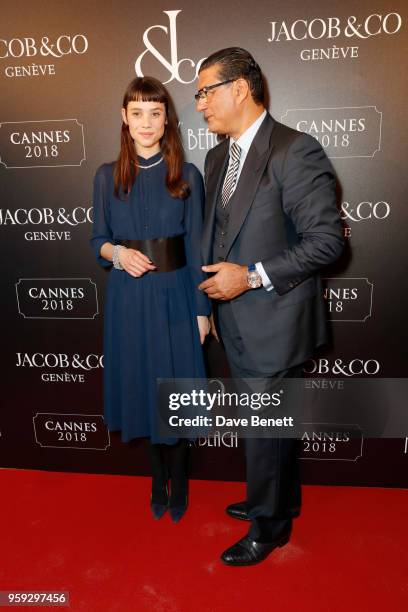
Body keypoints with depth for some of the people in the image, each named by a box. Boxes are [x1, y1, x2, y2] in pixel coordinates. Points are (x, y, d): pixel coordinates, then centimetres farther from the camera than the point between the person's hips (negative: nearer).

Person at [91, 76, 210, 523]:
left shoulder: (187, 176, 0)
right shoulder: (107, 176, 4)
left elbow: (196, 246, -1)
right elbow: (98, 240, 8)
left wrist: (202, 309, -3)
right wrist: (116, 252, -15)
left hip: (173, 294, -1)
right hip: (128, 297, 2)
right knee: (141, 387, 12)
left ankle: (178, 482, 31)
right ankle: (158, 480, 35)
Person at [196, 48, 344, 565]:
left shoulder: (296, 151, -15)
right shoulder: (217, 157, 10)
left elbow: (326, 240, -18)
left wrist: (252, 276, -21)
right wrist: (214, 298, 9)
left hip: (273, 322, -7)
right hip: (235, 322, 8)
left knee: (266, 425, 9)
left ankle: (269, 526, 34)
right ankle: (278, 499, 47)